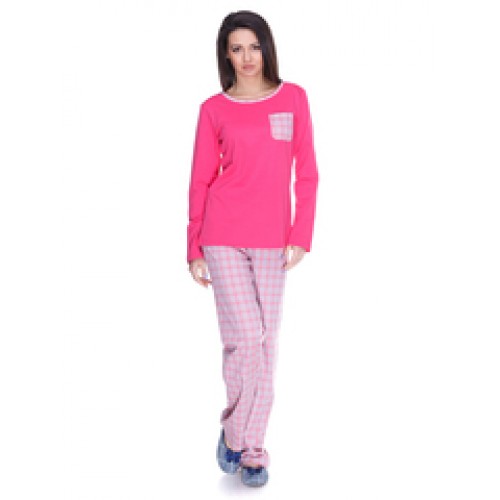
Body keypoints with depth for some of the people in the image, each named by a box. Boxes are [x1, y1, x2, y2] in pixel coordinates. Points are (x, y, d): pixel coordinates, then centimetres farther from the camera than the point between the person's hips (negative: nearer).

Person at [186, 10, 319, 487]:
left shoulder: (293, 97, 6)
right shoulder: (214, 109, 4)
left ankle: (250, 447, 19)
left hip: (272, 241, 2)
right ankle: (234, 431, 15)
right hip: (223, 237, -2)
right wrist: (194, 247, 4)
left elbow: (306, 173, 5)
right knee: (245, 339, -9)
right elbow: (200, 180, 6)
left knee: (266, 344, 4)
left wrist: (301, 235, -3)